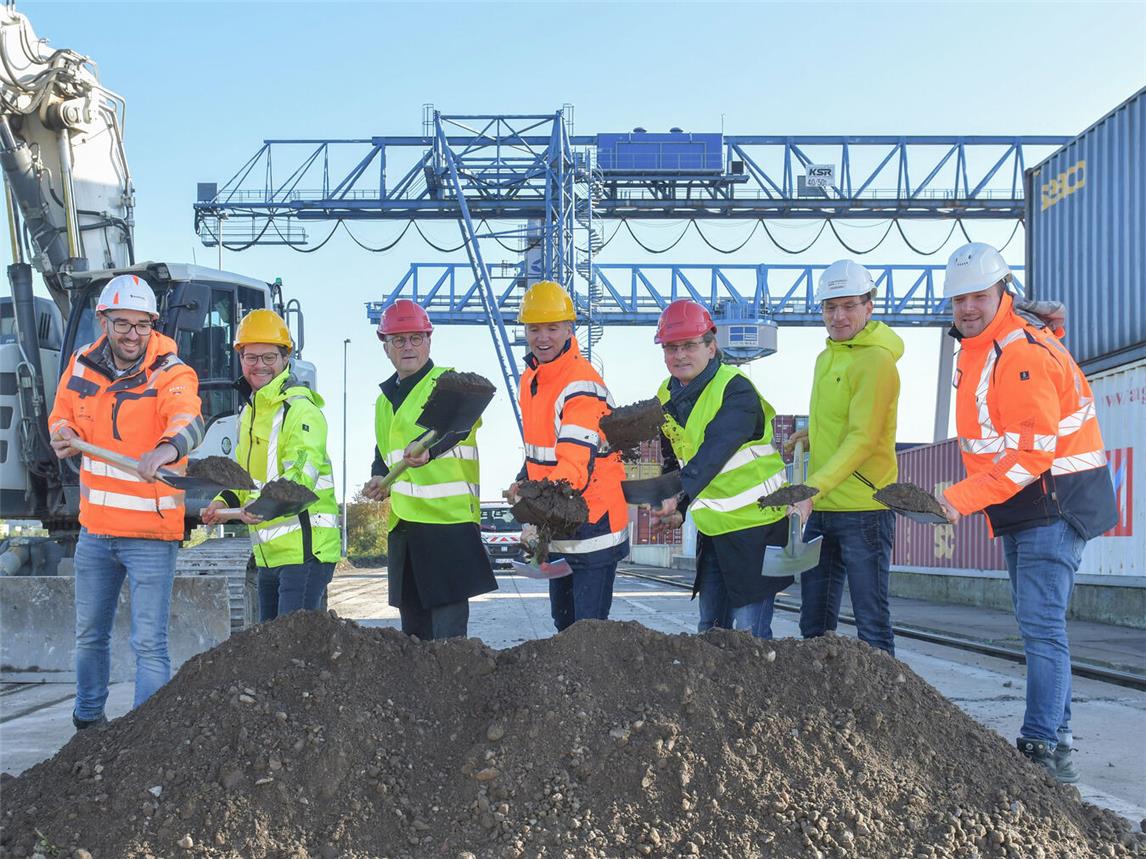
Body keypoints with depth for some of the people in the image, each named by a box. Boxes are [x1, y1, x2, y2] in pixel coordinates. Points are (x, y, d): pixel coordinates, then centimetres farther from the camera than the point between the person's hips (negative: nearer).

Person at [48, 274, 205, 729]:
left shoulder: (171, 374, -14)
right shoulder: (82, 366, 2)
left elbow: (189, 423, -34)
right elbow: (62, 417, 17)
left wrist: (167, 448, -57)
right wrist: (63, 436, -7)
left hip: (151, 532, -6)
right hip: (95, 529, 6)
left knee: (149, 645, -5)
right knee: (89, 634, 21)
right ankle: (88, 719, 41)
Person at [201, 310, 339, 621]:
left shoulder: (301, 409, -13)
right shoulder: (249, 411, 17)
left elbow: (302, 473, -27)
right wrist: (224, 502, 9)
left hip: (305, 548, -9)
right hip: (268, 552, 9)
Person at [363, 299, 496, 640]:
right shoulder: (385, 398, 19)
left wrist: (428, 447, -46)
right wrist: (379, 478, 8)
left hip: (449, 519, -7)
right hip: (403, 523, 8)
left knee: (448, 631, -10)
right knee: (413, 628, 15)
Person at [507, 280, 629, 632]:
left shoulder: (581, 387, -21)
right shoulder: (529, 379, 9)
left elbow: (575, 466, -32)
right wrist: (523, 481, 8)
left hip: (592, 525, -9)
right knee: (563, 619, 19)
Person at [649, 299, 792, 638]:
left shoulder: (736, 390, -19)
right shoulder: (666, 396, 5)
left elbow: (715, 452, -34)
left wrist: (679, 496, -46)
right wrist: (675, 511, 8)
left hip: (756, 524, -7)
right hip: (711, 528, 7)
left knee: (747, 632, -6)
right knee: (709, 629, 14)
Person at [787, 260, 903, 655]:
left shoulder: (877, 360, -12)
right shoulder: (826, 357, 16)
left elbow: (863, 438, -21)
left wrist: (813, 490, -28)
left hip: (863, 509, -8)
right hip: (818, 508, 8)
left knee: (872, 624, -1)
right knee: (814, 624, 13)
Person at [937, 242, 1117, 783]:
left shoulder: (1025, 352, -21)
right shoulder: (977, 346, 11)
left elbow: (1032, 452, -25)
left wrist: (962, 499, -26)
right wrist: (966, 496, 13)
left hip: (1055, 501, -10)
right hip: (1019, 504, 10)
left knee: (1041, 624, -13)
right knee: (1037, 623, 14)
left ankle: (1041, 747, -12)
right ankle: (1057, 737, 23)